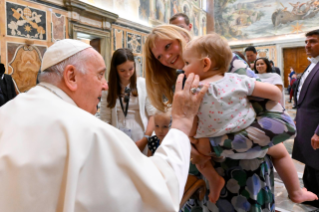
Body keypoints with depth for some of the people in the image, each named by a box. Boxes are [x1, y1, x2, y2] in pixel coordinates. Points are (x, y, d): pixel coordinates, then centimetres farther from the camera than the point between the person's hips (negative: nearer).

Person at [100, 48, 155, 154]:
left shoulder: (144, 84, -2)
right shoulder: (108, 88, 3)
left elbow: (153, 115, -3)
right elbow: (105, 120, 3)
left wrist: (145, 139, -9)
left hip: (141, 142, -1)